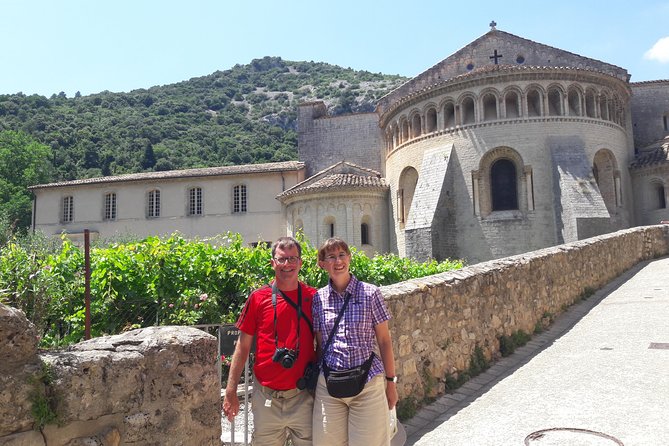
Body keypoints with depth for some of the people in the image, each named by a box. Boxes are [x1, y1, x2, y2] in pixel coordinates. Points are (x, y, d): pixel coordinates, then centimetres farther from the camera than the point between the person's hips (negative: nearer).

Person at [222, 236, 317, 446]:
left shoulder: (313, 297, -1)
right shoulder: (258, 298, -2)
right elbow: (243, 346, 3)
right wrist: (231, 391, 1)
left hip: (303, 396, 0)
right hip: (266, 397, 0)